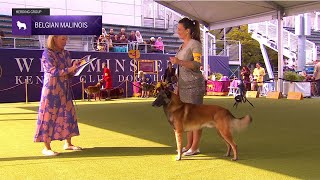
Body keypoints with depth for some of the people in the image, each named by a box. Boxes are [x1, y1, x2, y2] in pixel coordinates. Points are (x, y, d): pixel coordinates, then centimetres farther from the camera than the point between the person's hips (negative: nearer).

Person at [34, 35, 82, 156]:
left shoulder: (66, 54, 11)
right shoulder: (47, 53, -8)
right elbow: (54, 71, -16)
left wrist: (75, 66, -7)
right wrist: (70, 69, -23)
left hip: (65, 91, 7)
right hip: (52, 90, -7)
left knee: (68, 115, 8)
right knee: (49, 116, -3)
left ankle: (68, 143, 20)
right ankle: (46, 147, 4)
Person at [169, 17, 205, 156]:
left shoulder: (195, 44, -7)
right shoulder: (182, 46, 17)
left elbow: (197, 64, -18)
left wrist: (179, 62, -27)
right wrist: (178, 86, 18)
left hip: (194, 84, -8)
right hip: (183, 85, 8)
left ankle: (195, 147, 1)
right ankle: (189, 145, 16)